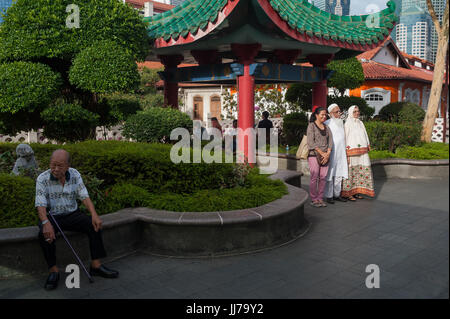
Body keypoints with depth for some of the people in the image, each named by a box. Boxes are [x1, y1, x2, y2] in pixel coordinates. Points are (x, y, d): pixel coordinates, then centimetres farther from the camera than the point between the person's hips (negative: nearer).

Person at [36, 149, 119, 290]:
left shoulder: (75, 175, -2)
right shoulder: (42, 179, -12)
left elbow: (84, 196, -7)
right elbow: (40, 205, -20)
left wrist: (94, 214, -24)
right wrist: (46, 223, -39)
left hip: (72, 214, 3)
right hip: (51, 216, -3)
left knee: (95, 225, -19)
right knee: (45, 234, -34)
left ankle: (96, 265, -15)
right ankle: (53, 271, -20)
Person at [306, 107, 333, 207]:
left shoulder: (327, 127, 17)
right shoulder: (311, 126, -1)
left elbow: (330, 141, 9)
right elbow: (311, 142, -9)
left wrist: (327, 154, -7)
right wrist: (321, 153, -11)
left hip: (325, 156, 5)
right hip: (314, 155, -5)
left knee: (323, 177, 3)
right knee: (314, 177, -6)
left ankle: (320, 198, 12)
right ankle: (314, 199, 3)